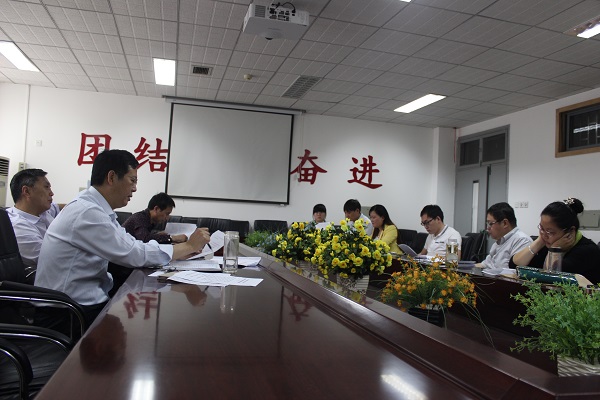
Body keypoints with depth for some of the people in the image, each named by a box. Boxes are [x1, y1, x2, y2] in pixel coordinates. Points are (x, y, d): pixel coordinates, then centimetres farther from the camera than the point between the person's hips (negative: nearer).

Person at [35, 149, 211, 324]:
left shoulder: (98, 209, 7)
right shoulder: (87, 213, -22)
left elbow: (132, 245, 7)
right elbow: (135, 255, -20)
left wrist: (184, 247, -2)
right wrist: (189, 246, -11)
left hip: (88, 302, 8)